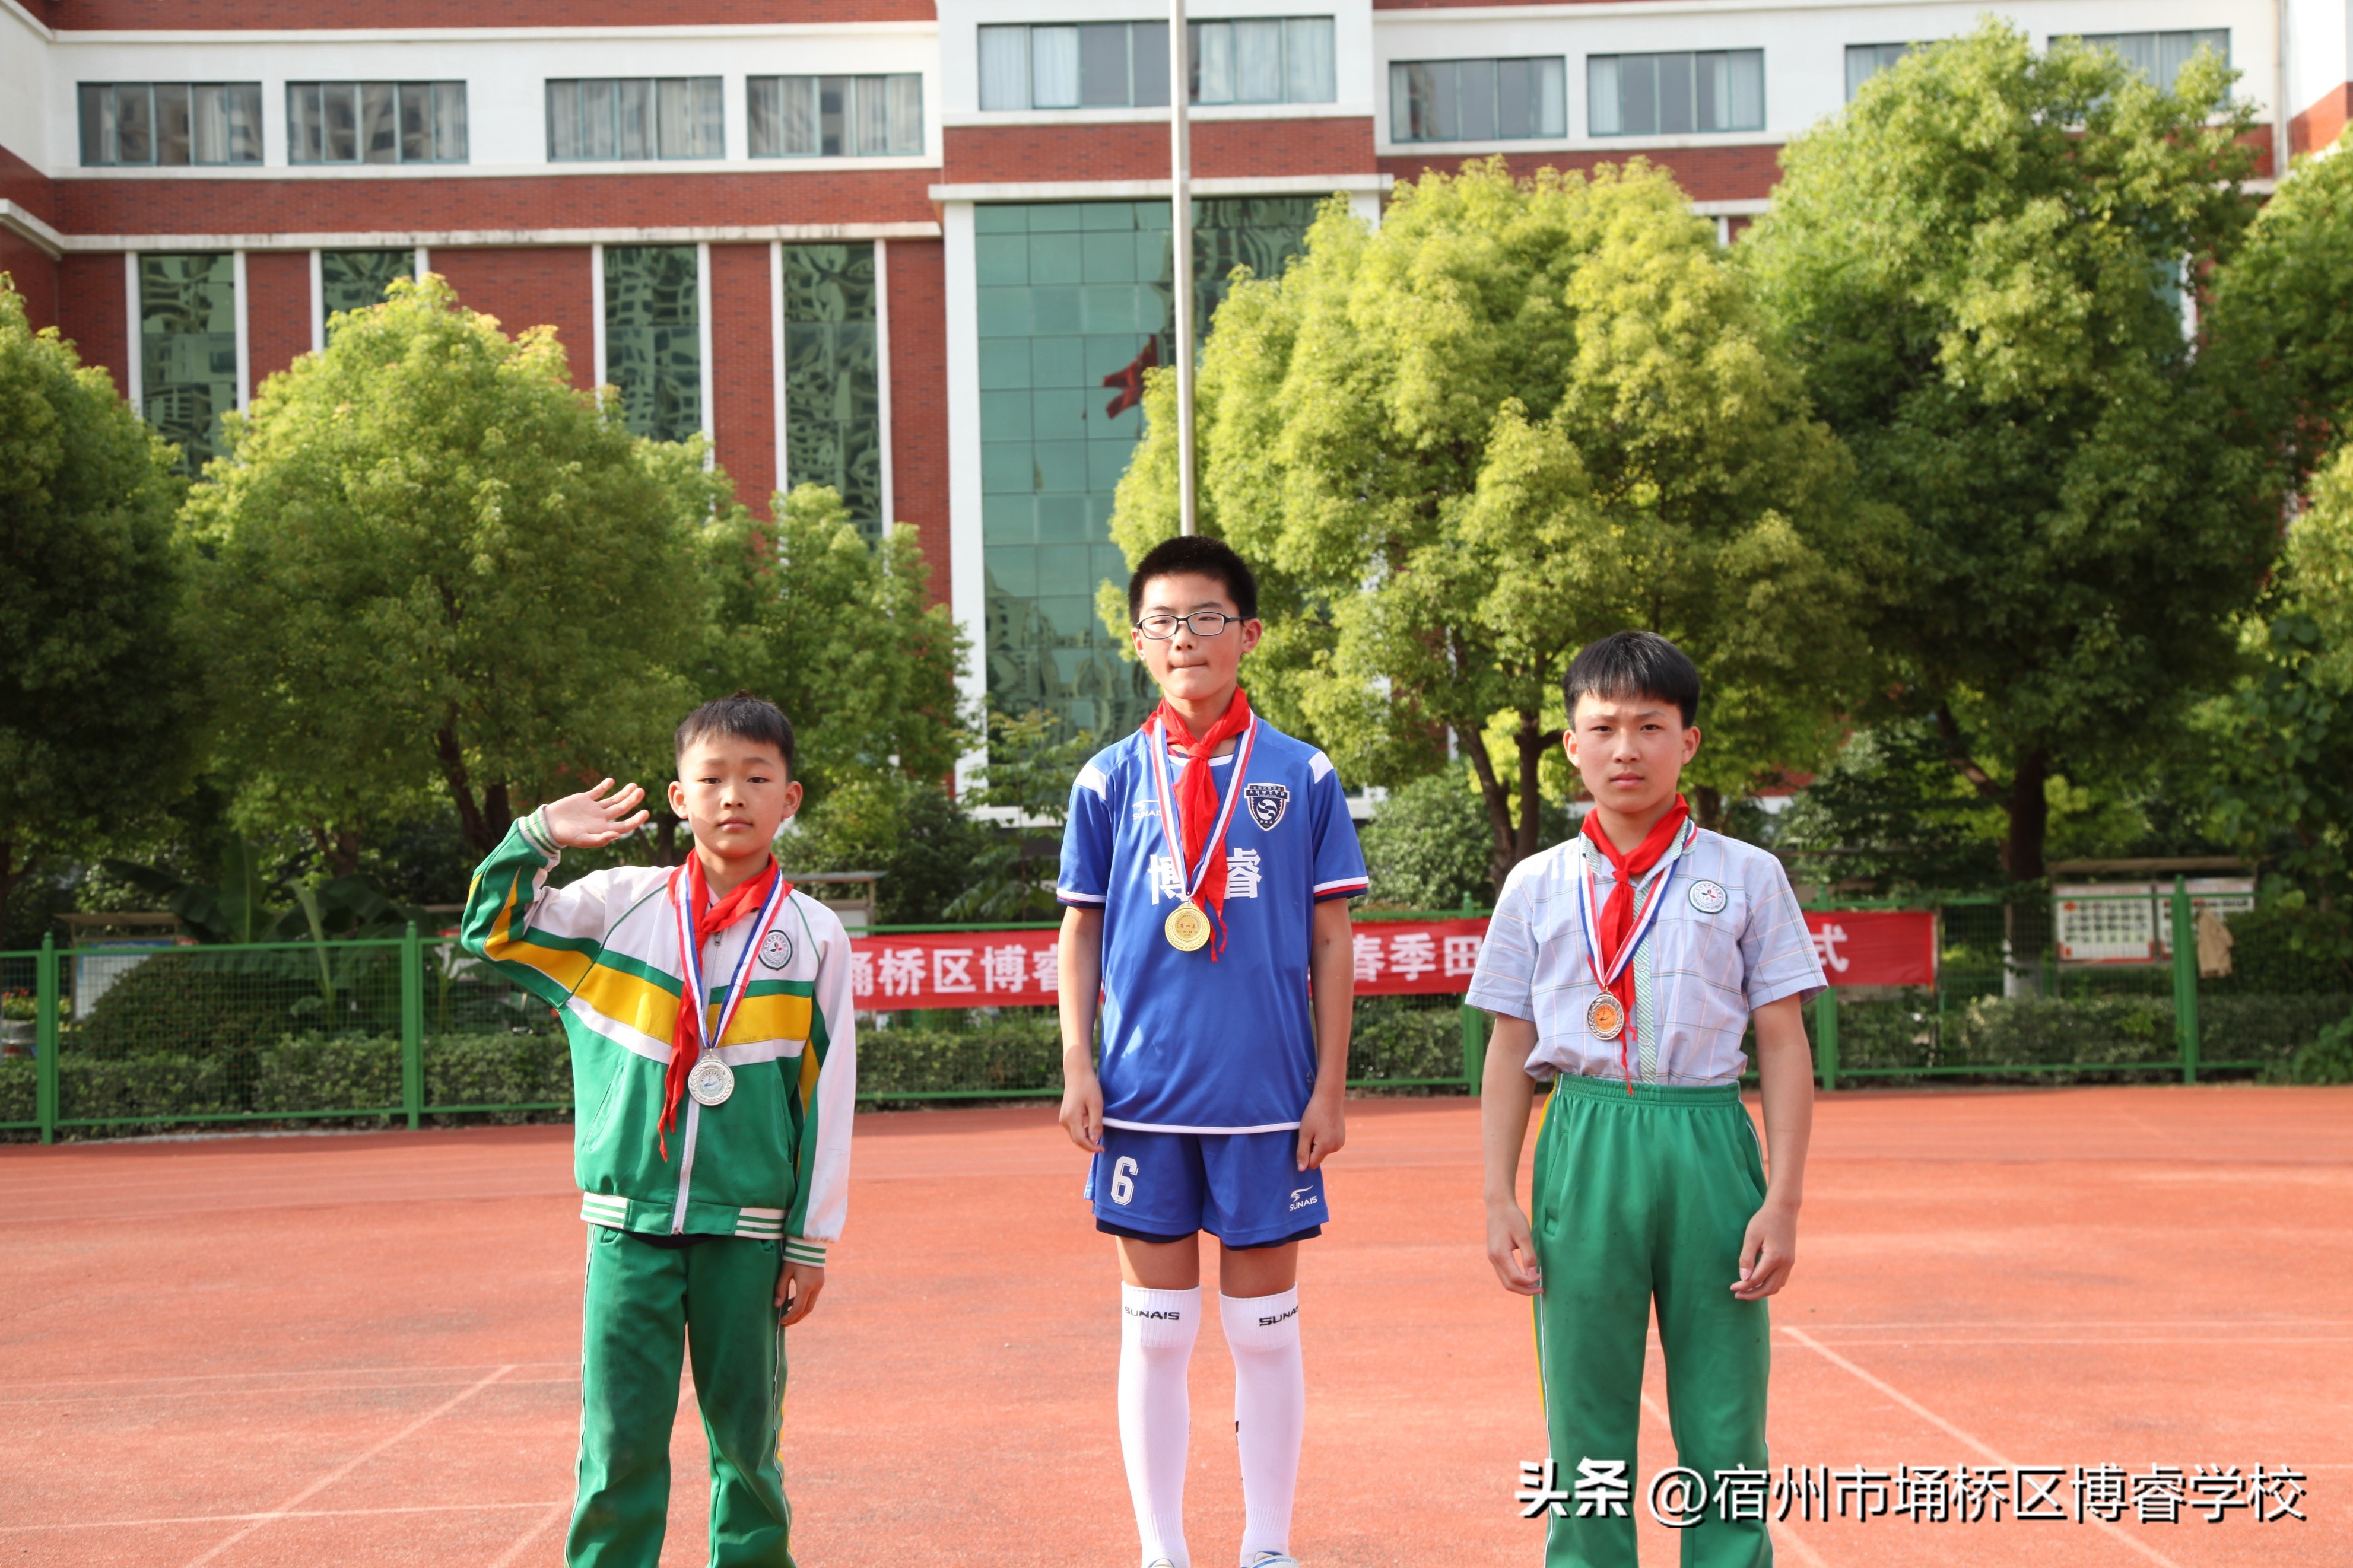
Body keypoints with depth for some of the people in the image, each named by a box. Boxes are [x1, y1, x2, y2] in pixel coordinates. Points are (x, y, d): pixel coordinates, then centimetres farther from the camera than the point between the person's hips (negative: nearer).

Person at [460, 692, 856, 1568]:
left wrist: (811, 1242, 1)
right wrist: (541, 836, -3)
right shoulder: (620, 905, 3)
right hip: (629, 1222, 0)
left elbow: (828, 1097, 2)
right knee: (620, 1437, 1)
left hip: (749, 1229, 0)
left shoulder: (814, 935, 1)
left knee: (746, 1431, 9)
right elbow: (493, 930, 10)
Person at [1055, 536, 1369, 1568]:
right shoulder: (1109, 780, 5)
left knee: (1265, 1333, 8)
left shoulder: (1303, 777, 2)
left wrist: (1330, 1087, -1)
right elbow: (1081, 935, 9)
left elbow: (1331, 944, 3)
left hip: (1268, 1095, -1)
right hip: (1145, 1093, 1)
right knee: (1155, 1335, 7)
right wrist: (1078, 1067, 0)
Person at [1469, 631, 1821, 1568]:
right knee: (1584, 1422, 6)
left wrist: (1783, 1200, -3)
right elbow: (1510, 1051, 9)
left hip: (1709, 1145, -1)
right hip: (1583, 1147, 1)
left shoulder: (1747, 878, 5)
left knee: (1724, 1425, 3)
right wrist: (1501, 1199, 2)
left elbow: (1783, 1043, 4)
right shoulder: (1537, 885, 8)